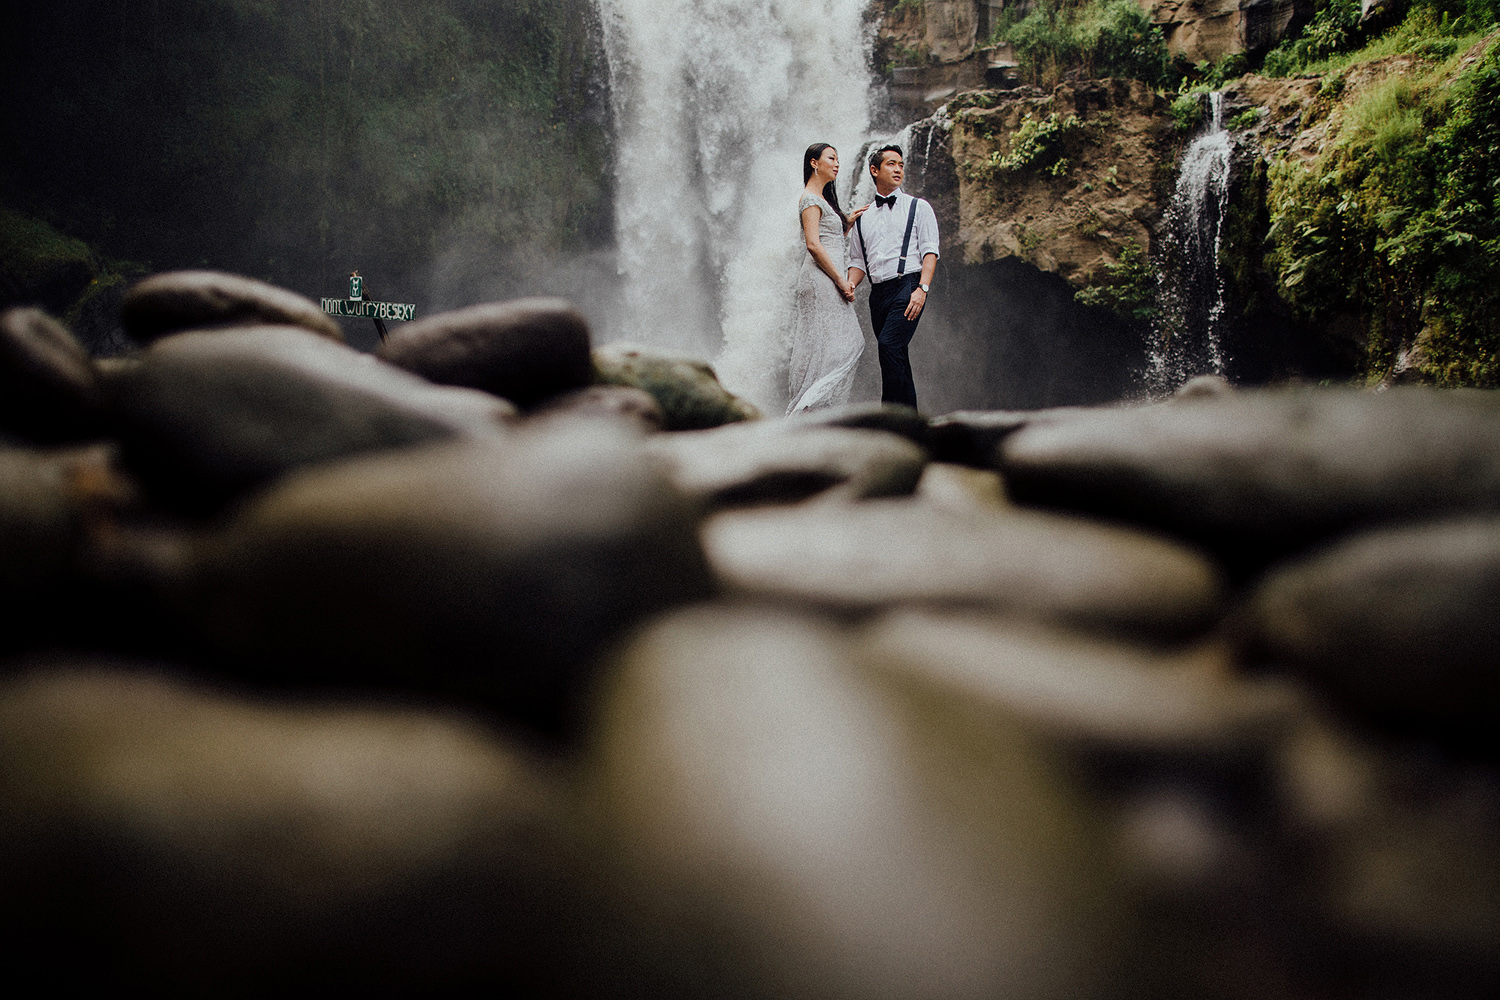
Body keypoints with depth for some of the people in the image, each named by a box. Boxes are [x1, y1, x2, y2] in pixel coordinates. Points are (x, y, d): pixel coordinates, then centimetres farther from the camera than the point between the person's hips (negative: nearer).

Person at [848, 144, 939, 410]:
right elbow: (858, 261, 20)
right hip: (878, 293, 5)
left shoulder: (918, 208, 9)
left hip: (907, 286, -5)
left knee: (890, 346, -23)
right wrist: (850, 283, -3)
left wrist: (922, 289, -16)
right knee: (897, 359, 6)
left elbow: (930, 251, -1)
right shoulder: (863, 217, 20)